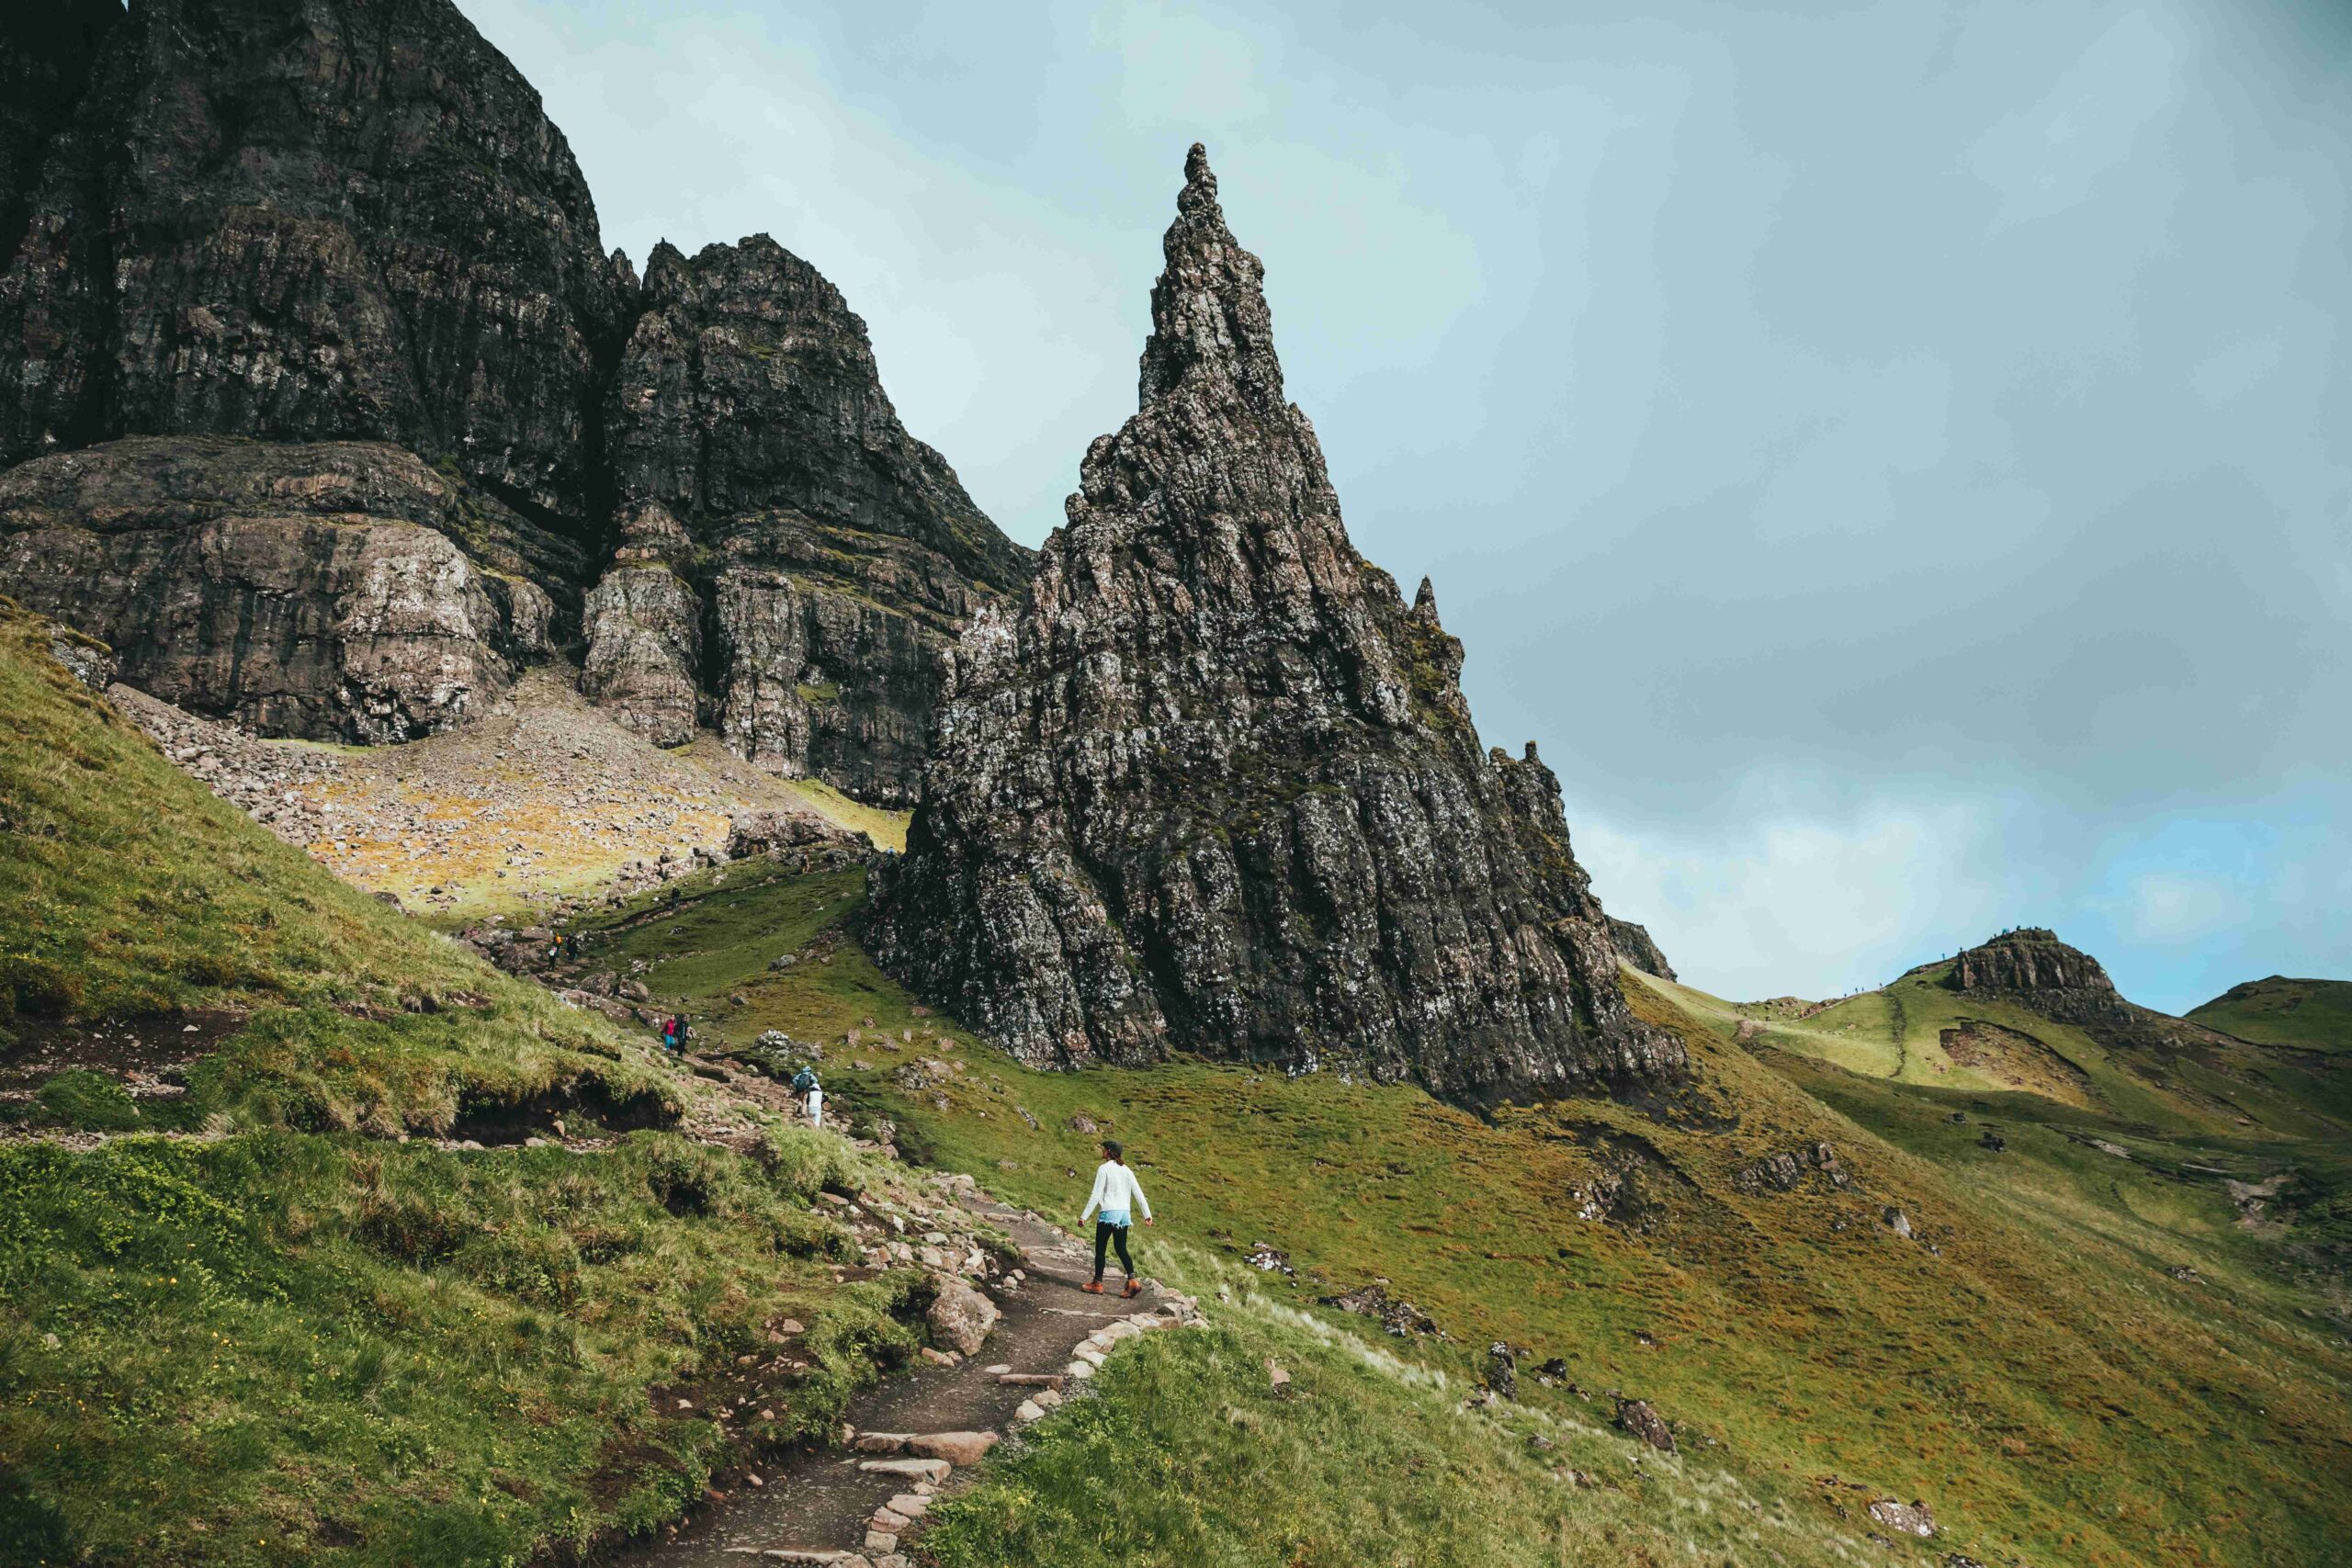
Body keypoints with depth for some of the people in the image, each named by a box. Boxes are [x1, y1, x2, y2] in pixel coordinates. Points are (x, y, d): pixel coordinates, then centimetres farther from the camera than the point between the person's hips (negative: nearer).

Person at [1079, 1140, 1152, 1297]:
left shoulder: (1104, 1169, -8)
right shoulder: (1126, 1170, 10)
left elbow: (1096, 1195, -12)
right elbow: (1138, 1193, 9)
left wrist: (1084, 1216, -9)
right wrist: (1147, 1214, 14)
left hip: (1109, 1213, -6)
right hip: (1125, 1213, 6)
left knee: (1100, 1248, 7)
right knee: (1121, 1249, 10)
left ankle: (1097, 1283, 13)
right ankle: (1133, 1281, -4)